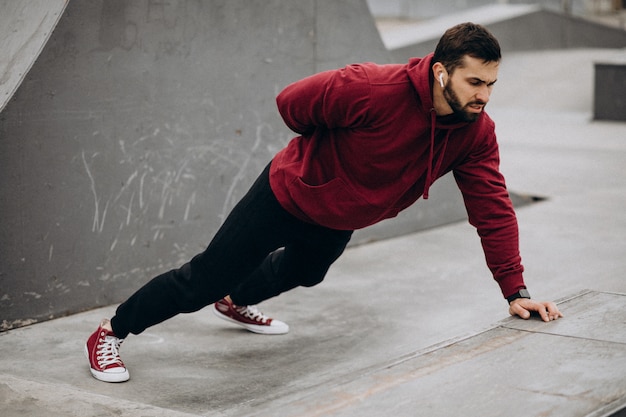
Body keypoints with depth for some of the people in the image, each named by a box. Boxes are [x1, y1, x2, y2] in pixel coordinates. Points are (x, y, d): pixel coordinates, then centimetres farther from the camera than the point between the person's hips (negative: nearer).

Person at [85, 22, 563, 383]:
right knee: (204, 280, -1)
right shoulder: (376, 89, -37)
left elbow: (493, 208, -14)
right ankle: (110, 332, 18)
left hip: (339, 223, 7)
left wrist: (515, 290, -18)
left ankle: (236, 302, 66)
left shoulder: (477, 132, -19)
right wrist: (322, 150, -7)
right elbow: (291, 101, -25)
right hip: (289, 196, -7)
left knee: (302, 273, 35)